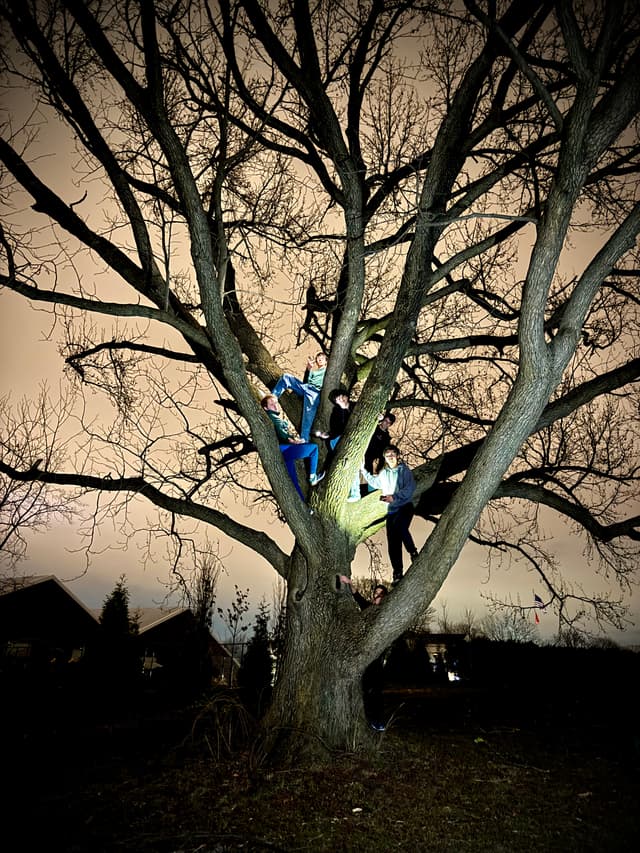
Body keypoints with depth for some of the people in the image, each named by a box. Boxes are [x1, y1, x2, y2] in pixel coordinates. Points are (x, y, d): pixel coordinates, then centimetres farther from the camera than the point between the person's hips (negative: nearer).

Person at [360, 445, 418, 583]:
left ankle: (413, 551, -11)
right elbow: (374, 482, 35)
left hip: (405, 507, -5)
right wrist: (363, 471, 34)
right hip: (391, 510, 5)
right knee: (393, 543, 2)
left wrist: (394, 497, -22)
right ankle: (397, 573, 10)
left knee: (400, 526, -35)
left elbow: (410, 487, -16)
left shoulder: (404, 470, -3)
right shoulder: (383, 473, 14)